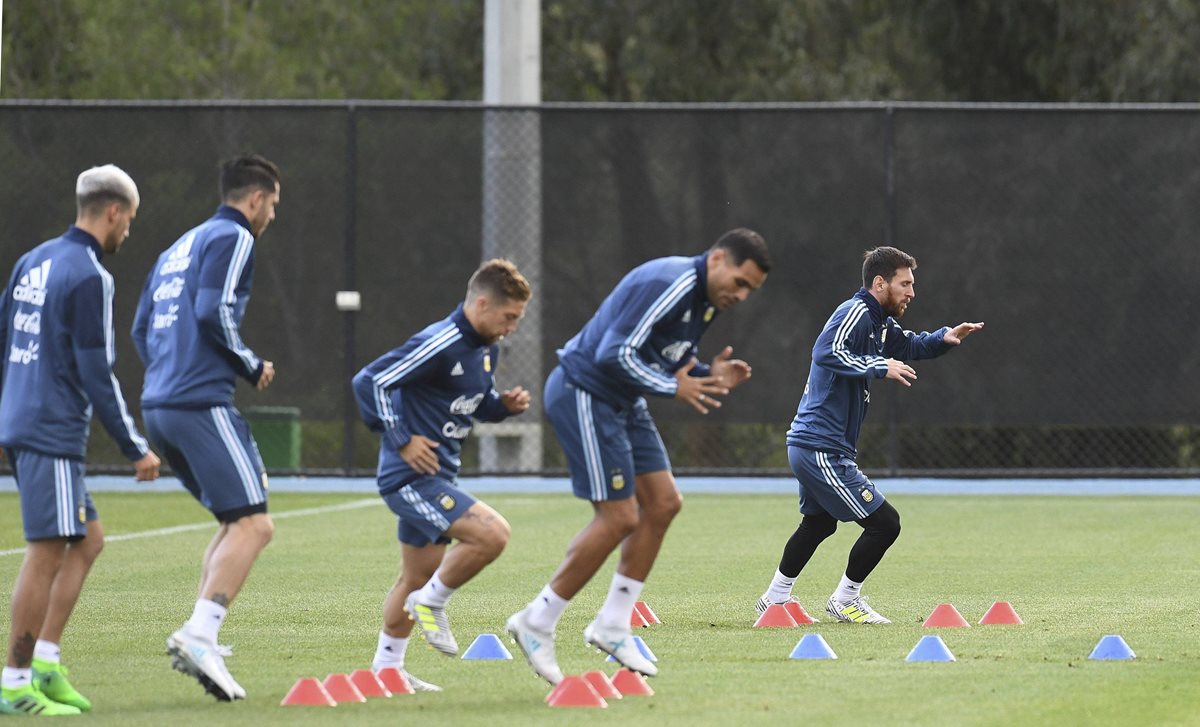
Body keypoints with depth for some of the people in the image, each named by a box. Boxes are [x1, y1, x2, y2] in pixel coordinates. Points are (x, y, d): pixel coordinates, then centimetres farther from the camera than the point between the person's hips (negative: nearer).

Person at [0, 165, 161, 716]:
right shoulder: (89, 277, -13)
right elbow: (97, 375, -16)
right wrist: (136, 449, -10)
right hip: (53, 433, -9)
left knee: (87, 541, 15)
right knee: (47, 554, -5)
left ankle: (45, 666, 11)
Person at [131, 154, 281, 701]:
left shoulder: (180, 247, 24)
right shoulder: (232, 239, -3)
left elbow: (141, 328, 23)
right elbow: (215, 312, -16)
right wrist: (253, 367, -3)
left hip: (159, 406, 9)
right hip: (202, 404, -9)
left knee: (236, 522, 17)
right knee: (253, 524, -12)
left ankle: (197, 637, 6)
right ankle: (200, 635, -25)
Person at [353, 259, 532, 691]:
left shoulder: (486, 349, 9)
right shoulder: (440, 346, -20)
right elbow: (370, 382, -21)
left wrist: (505, 404, 1)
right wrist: (401, 440, -19)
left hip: (435, 476, 10)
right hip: (412, 475, -10)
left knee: (417, 578, 18)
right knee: (492, 534, -22)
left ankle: (386, 668, 29)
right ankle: (432, 604, -4)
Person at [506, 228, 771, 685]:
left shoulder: (705, 299, 8)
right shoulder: (668, 286, -24)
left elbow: (675, 360, 17)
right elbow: (615, 353, -28)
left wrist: (710, 377, -2)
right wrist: (674, 387, -24)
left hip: (620, 403, 10)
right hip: (584, 394, -10)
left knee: (662, 503, 5)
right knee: (619, 518, -10)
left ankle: (611, 627, 12)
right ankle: (536, 624, 0)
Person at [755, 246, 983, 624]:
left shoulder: (879, 322, 13)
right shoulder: (856, 313, -16)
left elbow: (906, 344, 30)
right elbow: (827, 352, -33)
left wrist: (943, 338, 13)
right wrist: (879, 367, -31)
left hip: (808, 446, 11)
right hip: (822, 449, -11)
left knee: (819, 522, 29)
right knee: (885, 523, -7)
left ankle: (775, 599, 39)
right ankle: (845, 599, 7)